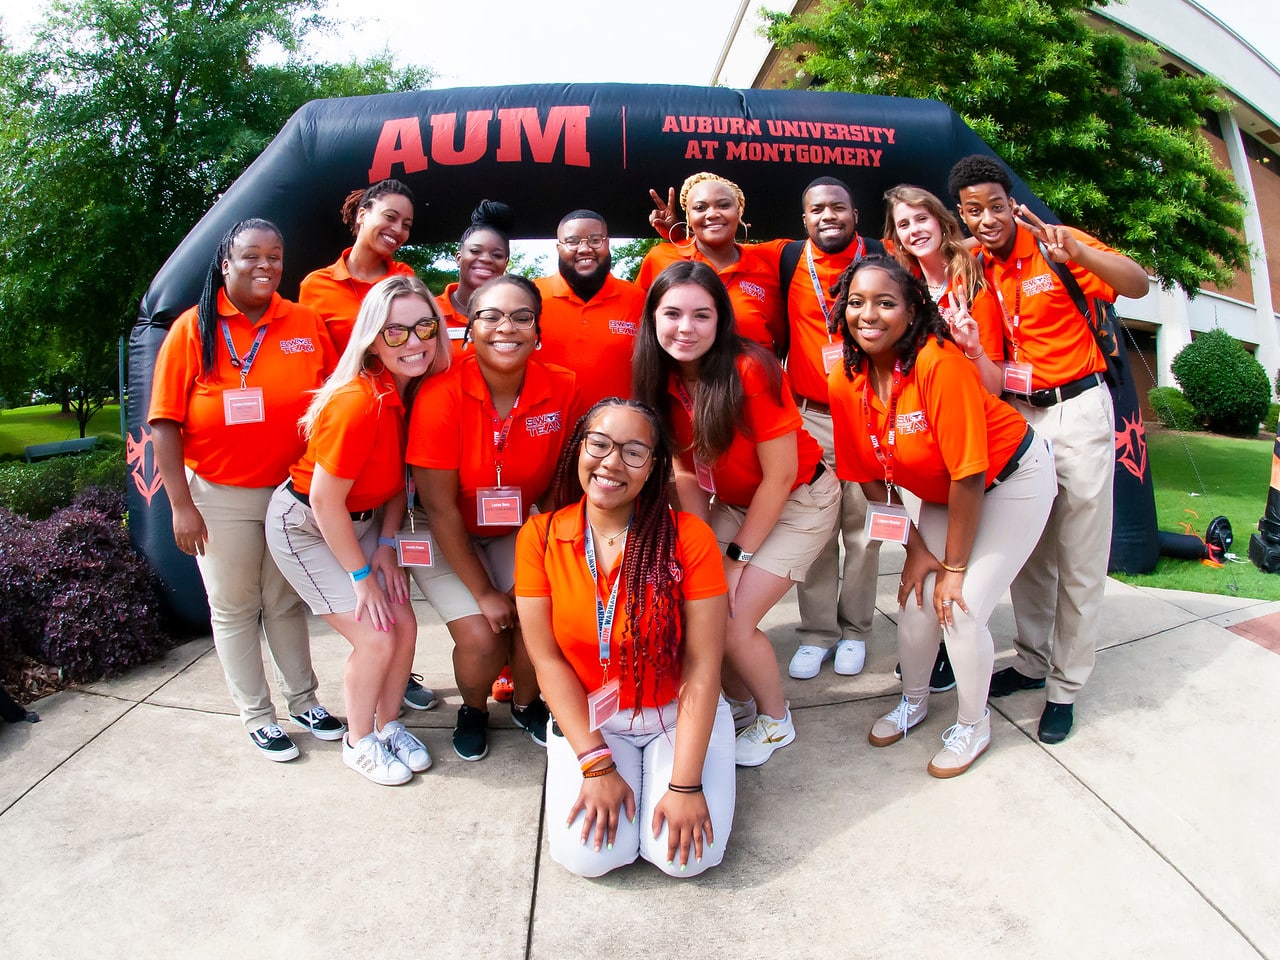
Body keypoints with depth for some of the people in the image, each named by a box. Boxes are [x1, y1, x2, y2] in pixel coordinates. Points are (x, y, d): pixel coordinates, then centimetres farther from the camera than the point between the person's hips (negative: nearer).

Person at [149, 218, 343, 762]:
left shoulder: (306, 325, -1)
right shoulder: (193, 329, -7)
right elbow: (164, 425, -8)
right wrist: (181, 506, -12)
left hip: (291, 491, 2)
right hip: (220, 497, -2)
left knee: (287, 601, 16)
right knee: (234, 609, 11)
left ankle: (303, 700, 32)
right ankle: (256, 716, 26)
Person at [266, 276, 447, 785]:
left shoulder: (414, 391, -9)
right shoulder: (359, 402, -33)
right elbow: (325, 500, -26)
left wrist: (387, 544, -3)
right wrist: (361, 575, -16)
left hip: (361, 521, 7)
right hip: (304, 526, -7)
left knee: (404, 624, 2)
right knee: (375, 637, -8)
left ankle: (388, 724, 26)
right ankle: (359, 742, 17)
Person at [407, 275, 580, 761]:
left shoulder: (562, 389, -17)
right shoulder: (440, 395, -24)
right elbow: (440, 507, -20)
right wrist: (483, 592, -16)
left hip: (518, 533, 3)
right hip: (447, 539, -2)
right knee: (482, 638, -15)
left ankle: (526, 703, 19)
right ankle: (473, 709, 21)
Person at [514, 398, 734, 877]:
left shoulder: (689, 537, -16)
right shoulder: (539, 537, -10)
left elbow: (702, 668, -16)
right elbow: (549, 660, -9)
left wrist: (685, 784, -19)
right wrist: (596, 764, -14)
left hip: (680, 714, -1)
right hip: (588, 718, 1)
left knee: (686, 854, -17)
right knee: (587, 853, -16)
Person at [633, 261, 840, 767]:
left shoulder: (750, 371, -29)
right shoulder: (662, 378, -11)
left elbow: (780, 477, -22)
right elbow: (685, 471, -4)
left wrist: (737, 556, -15)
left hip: (798, 502, -6)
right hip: (731, 503, 6)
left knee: (732, 620, -13)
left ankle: (775, 722, 15)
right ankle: (740, 701, 23)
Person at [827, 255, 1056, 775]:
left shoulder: (940, 363, -32)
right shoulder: (845, 383, -14)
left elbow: (967, 475, -28)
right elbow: (872, 480, -3)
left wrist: (955, 566, -20)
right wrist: (916, 547, -5)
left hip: (1013, 478, -5)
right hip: (941, 493, 5)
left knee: (961, 608, -11)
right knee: (917, 598, 2)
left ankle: (973, 725, 17)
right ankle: (914, 700, 31)